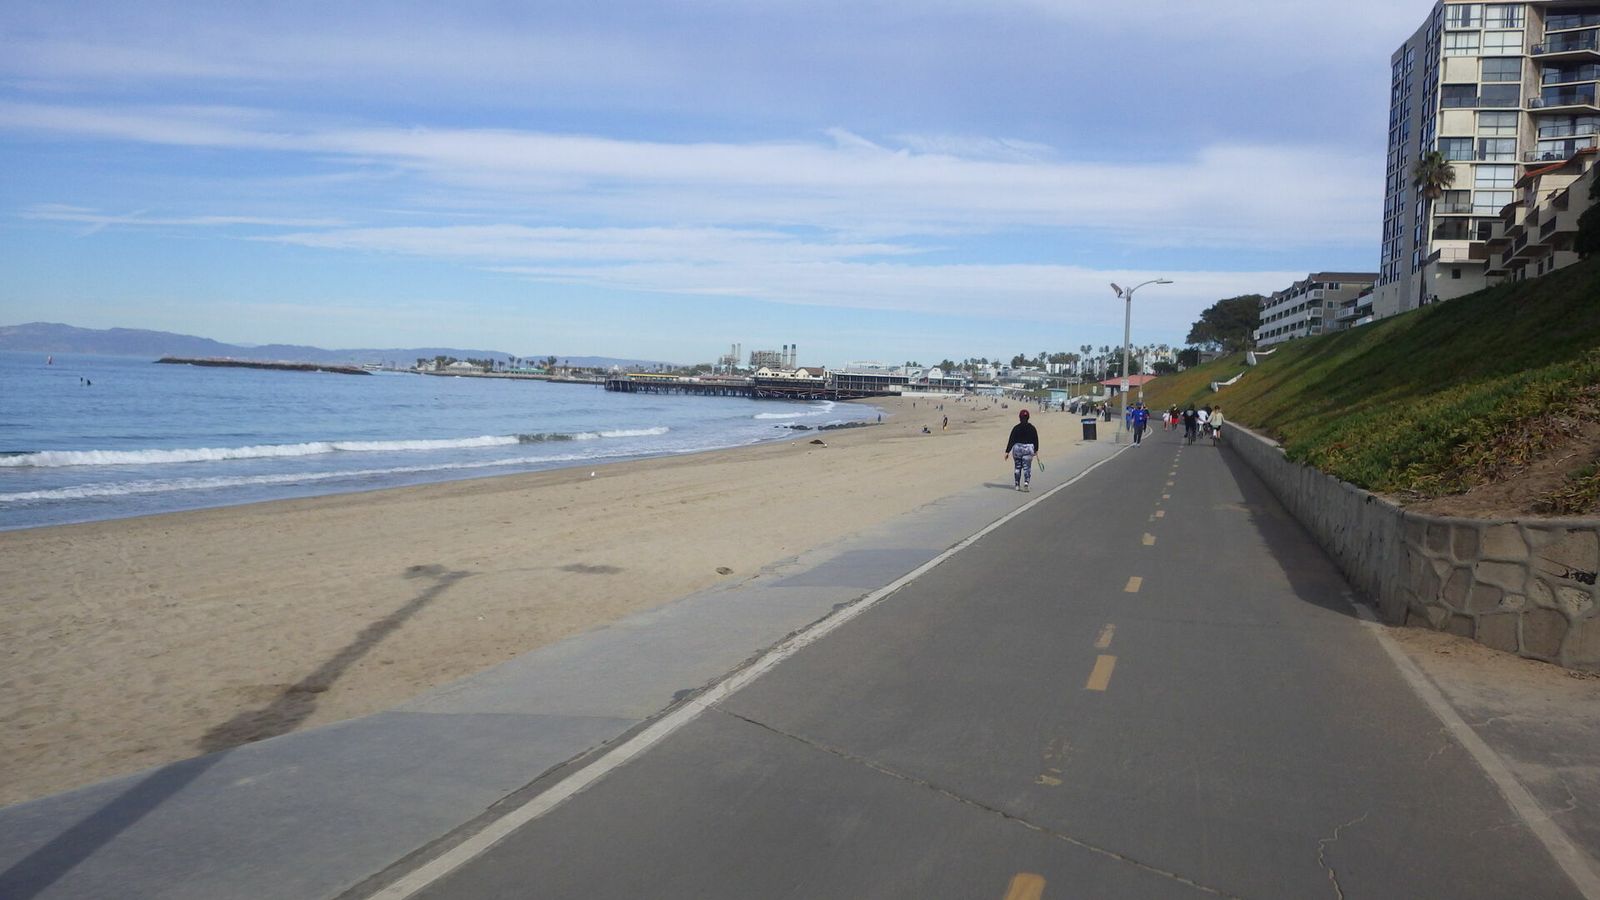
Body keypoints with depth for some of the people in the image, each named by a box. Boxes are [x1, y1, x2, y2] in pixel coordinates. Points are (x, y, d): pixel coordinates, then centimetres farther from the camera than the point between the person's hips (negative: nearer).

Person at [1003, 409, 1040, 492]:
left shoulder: (1016, 428, -7)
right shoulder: (1032, 428, -2)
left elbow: (1011, 440, -8)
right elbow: (1036, 440, 4)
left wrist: (1007, 452, -6)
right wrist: (1036, 450, 18)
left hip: (1017, 449, 0)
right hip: (1028, 449, 0)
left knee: (1017, 467, 14)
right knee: (1027, 468, 3)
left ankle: (1017, 485, 21)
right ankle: (1026, 483, -17)